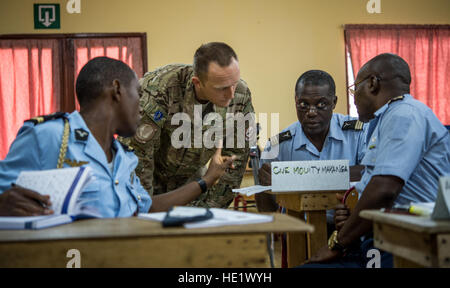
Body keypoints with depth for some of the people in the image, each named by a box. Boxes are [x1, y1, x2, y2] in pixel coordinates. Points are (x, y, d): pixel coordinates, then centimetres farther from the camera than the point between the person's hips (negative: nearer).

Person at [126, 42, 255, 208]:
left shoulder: (241, 96, -19)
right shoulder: (160, 89, -33)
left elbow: (236, 158, -10)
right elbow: (137, 153, -28)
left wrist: (210, 207, -12)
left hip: (191, 176, 4)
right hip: (151, 176, -3)